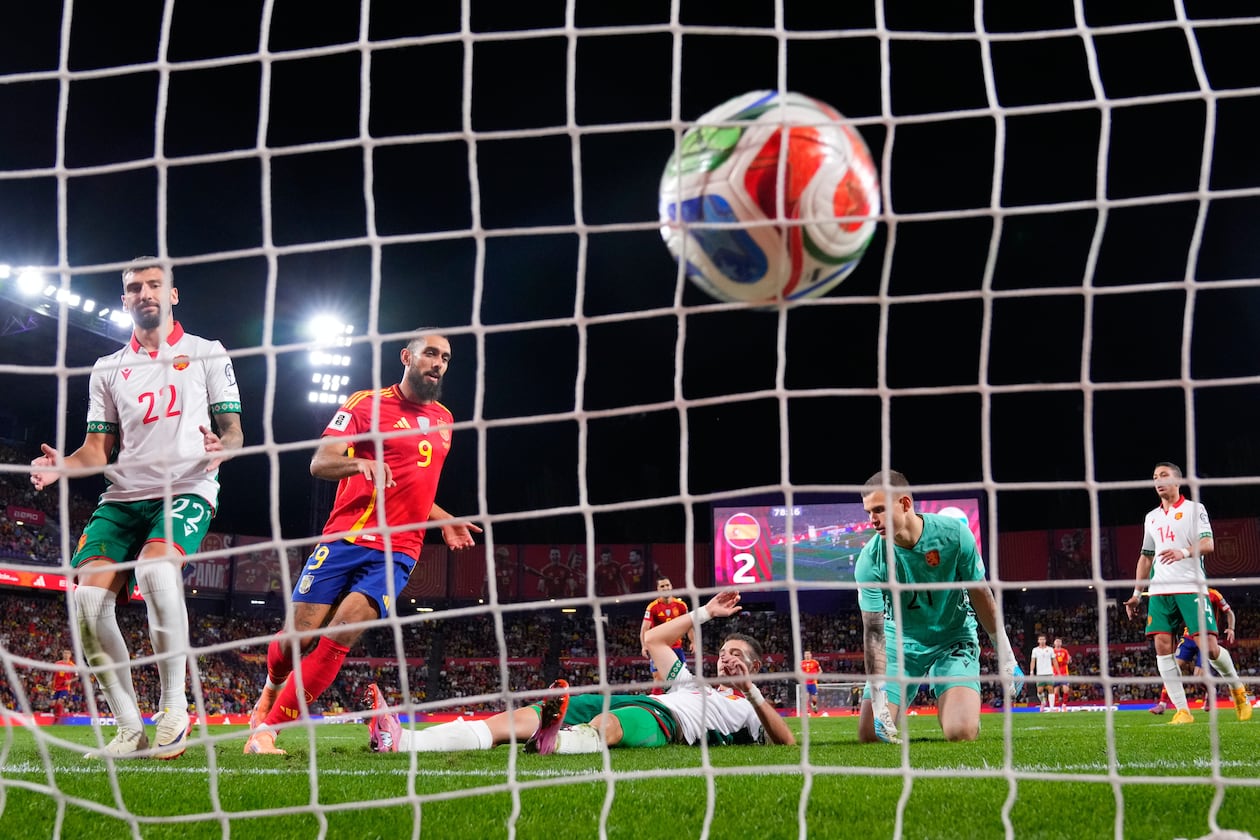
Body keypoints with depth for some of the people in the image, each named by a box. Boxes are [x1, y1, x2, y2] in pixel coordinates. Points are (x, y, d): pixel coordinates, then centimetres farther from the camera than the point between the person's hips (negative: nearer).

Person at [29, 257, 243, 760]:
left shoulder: (207, 354, 10)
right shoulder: (107, 370, 19)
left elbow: (232, 430, 7)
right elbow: (98, 450, 15)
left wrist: (221, 449, -17)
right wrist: (61, 466, -6)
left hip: (187, 489, -4)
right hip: (123, 496, 4)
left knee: (156, 571, -34)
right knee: (87, 599, -17)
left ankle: (175, 706, -21)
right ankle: (130, 731, -6)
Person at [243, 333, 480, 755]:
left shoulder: (443, 419, 19)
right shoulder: (366, 403, 1)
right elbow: (319, 463, -7)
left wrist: (444, 520, 21)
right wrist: (360, 462, -26)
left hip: (396, 553, 3)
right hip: (345, 539, -3)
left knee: (337, 638, -14)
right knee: (298, 634, -2)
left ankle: (266, 729, -5)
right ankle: (271, 689, 34)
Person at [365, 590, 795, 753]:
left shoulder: (747, 708, 25)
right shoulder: (692, 682, 42)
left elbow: (786, 742, 7)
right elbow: (654, 639, 43)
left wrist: (753, 692, -1)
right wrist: (705, 613, 38)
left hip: (665, 722, -6)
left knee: (608, 725, -43)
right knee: (523, 715, -18)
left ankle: (555, 741, -82)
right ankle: (401, 741, -35)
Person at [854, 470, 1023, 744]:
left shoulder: (953, 534, -21)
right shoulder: (870, 561, -20)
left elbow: (980, 595, -7)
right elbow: (873, 631, -19)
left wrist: (1006, 657, -2)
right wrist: (879, 705, -24)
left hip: (954, 637, -1)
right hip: (901, 641, 1)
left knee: (961, 733, -23)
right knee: (869, 736, -8)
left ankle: (948, 706, 14)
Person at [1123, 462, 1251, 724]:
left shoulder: (1194, 509, 4)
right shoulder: (1152, 517, 20)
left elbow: (1208, 544, -8)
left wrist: (1184, 552, -28)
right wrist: (1137, 593, 20)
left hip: (1191, 587, -5)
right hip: (1160, 591, 5)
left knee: (1209, 647, -12)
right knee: (1162, 646, -10)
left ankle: (1237, 688, 17)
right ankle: (1182, 711, -7)